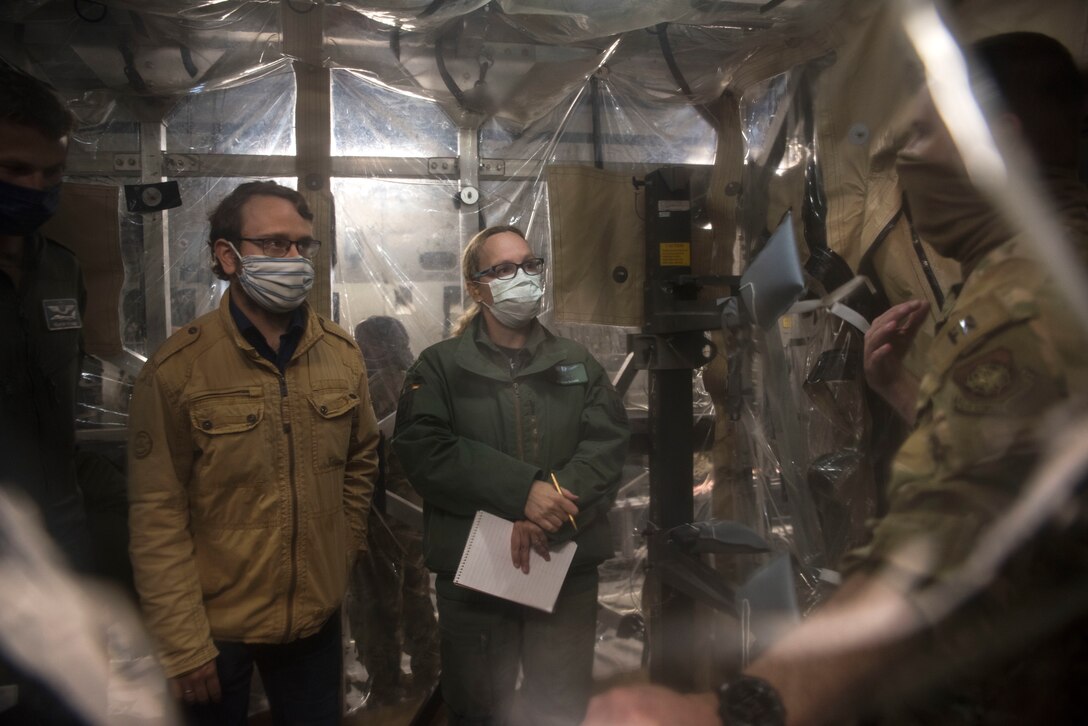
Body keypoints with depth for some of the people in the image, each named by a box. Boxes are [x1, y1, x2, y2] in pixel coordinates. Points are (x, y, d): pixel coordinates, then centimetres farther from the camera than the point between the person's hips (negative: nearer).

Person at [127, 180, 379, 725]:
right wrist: (183, 647, -12)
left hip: (318, 616, 4)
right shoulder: (177, 369, -14)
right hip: (215, 626, -3)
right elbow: (157, 517, -13)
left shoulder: (342, 355, -1)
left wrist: (344, 549, 7)